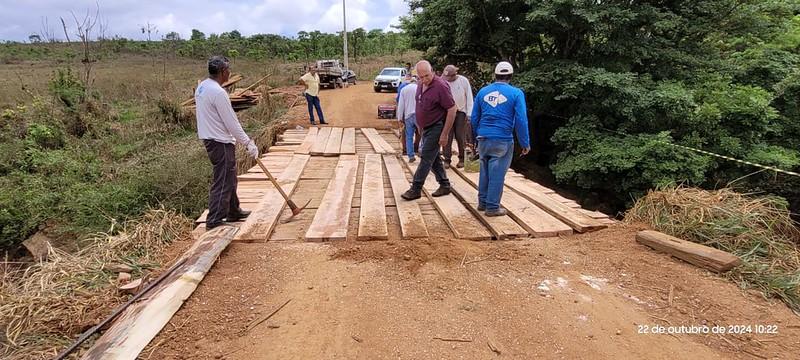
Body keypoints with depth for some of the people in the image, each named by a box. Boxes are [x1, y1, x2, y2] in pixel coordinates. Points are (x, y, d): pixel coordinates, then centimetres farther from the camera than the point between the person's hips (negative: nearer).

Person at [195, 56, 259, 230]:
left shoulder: (201, 87, 10)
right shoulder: (218, 92, -21)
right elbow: (231, 122, -19)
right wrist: (248, 143, -12)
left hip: (209, 138, 10)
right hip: (221, 143, -10)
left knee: (229, 178, 20)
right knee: (222, 182, -4)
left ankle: (233, 212, 33)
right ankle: (214, 221, 1)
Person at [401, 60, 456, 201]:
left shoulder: (440, 86, -20)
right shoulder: (421, 85, 5)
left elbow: (452, 110, -20)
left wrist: (444, 134, -20)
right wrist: (420, 126, 18)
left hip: (436, 128, -9)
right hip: (426, 128, 9)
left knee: (426, 158, -6)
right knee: (433, 158, 14)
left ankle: (415, 189, 0)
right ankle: (445, 185, 26)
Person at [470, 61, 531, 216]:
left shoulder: (483, 91, 7)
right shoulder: (516, 93, -4)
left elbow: (474, 117, 13)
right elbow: (521, 121, -8)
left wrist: (476, 137, 25)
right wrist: (525, 143, -2)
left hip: (483, 139, 4)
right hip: (502, 140, -4)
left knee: (485, 171, 18)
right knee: (497, 173, 2)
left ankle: (482, 202, 26)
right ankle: (492, 207, 8)